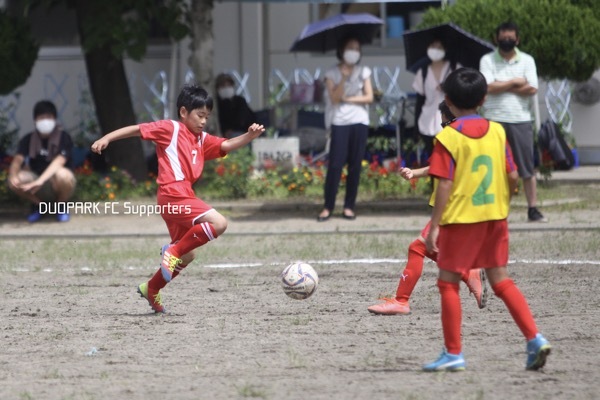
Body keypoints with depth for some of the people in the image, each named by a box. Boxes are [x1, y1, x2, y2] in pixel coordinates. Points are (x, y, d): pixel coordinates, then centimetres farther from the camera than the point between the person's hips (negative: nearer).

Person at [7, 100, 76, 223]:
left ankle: (61, 207, -6)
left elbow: (58, 162, -29)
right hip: (40, 190, 3)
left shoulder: (64, 138, -14)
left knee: (62, 174, -38)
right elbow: (17, 161, -15)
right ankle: (37, 205, 2)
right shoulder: (28, 140, -3)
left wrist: (39, 181, -45)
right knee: (14, 181, -28)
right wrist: (13, 176, -40)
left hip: (57, 185, -3)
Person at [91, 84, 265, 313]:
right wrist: (106, 139, -12)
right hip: (174, 195, -9)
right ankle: (173, 250, -12)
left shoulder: (202, 140, 19)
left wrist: (249, 137, -9)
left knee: (186, 255, 20)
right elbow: (136, 129, -3)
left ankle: (151, 290, 34)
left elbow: (227, 146, 9)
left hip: (183, 197, 9)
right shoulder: (170, 129, -1)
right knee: (218, 223, -22)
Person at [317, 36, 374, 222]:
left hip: (359, 122, 2)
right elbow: (335, 98, -8)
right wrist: (344, 77, -15)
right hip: (340, 123, -2)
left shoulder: (363, 72, 10)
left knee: (355, 166, 1)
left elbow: (369, 97, 3)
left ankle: (349, 206, 7)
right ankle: (328, 207, -4)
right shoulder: (332, 73, 4)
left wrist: (348, 99, -5)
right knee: (335, 165, -8)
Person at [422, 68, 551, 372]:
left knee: (448, 283, 6)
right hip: (495, 217, 5)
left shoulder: (448, 138, -11)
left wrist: (434, 226, -12)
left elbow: (445, 185, -15)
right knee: (500, 279, 12)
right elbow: (513, 176, 3)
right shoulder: (497, 132, 3)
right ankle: (534, 338, 1)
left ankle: (453, 353, 6)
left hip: (460, 219, -5)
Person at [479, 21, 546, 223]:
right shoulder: (487, 60, 2)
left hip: (520, 119, 1)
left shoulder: (527, 60, 5)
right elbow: (489, 87, -13)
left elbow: (532, 89, -7)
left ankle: (533, 209, 5)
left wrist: (502, 86, -7)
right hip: (494, 119, -1)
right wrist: (515, 82, -7)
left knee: (527, 166, 1)